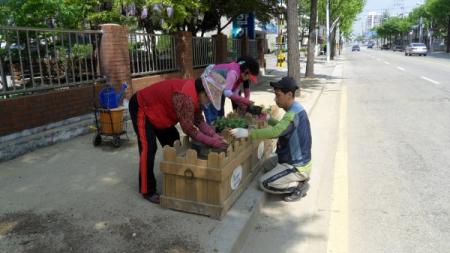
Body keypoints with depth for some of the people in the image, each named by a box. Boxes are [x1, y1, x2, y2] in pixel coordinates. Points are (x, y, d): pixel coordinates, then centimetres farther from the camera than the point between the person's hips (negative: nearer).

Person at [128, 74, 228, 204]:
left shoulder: (196, 94, -7)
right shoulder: (185, 97, -38)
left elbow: (199, 120, -2)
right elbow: (188, 128, -35)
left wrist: (213, 135, -16)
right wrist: (212, 142, -31)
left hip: (156, 111, 10)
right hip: (142, 108, -10)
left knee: (173, 143, 10)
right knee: (148, 148, -15)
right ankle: (148, 191, -6)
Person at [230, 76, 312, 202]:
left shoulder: (293, 114, -28)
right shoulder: (296, 109, 3)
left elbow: (275, 132, -44)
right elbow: (283, 127, 19)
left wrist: (247, 132, -46)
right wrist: (269, 120, 8)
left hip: (297, 166, -10)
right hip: (298, 160, 10)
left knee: (264, 183, -9)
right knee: (266, 165, 24)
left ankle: (299, 186, 2)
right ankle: (299, 179, 15)